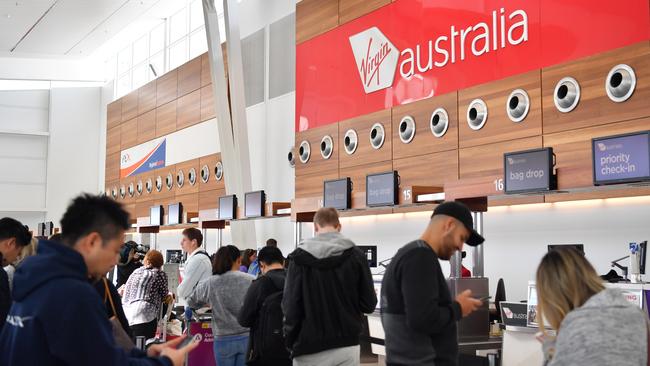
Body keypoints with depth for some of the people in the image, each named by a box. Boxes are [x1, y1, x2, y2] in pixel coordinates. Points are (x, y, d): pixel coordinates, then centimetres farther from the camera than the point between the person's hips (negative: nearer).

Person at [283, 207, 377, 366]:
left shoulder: (300, 257, -6)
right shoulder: (356, 255, -2)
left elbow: (291, 306, -8)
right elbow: (369, 304, -3)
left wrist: (291, 342, 4)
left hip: (310, 349, -1)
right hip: (348, 346, 2)